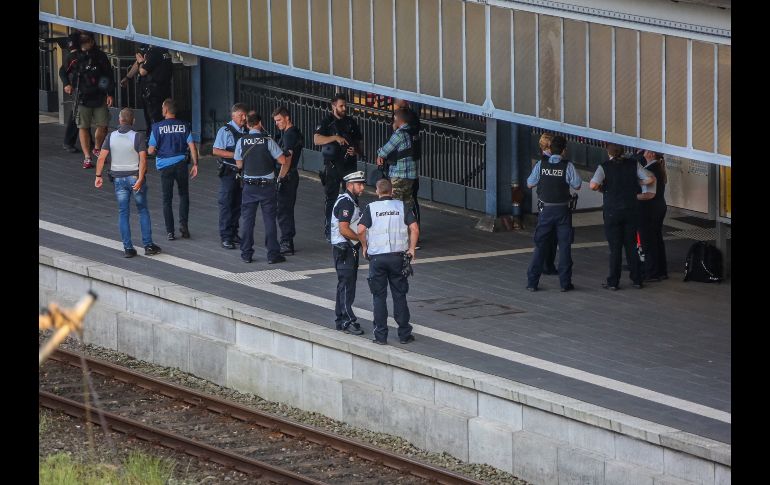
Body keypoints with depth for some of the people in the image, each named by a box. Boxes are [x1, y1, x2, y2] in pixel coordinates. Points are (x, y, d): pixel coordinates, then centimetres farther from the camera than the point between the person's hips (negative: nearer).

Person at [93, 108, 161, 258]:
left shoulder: (110, 137, -3)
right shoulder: (138, 137, -11)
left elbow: (101, 157, -7)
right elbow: (143, 159, -19)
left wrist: (99, 176, 1)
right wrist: (140, 179, -20)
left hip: (118, 178, 2)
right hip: (135, 177, -2)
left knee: (123, 213, 8)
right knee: (143, 211, 11)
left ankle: (128, 248, 4)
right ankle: (148, 245, 8)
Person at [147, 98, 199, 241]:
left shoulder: (157, 127, -7)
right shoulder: (184, 126, 0)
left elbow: (151, 150, -6)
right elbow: (192, 146, -4)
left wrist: (149, 150, 17)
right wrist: (195, 164, 2)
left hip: (165, 165, -1)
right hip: (181, 163, 1)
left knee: (167, 199, 8)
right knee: (184, 195, 18)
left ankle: (170, 232, 6)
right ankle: (183, 224, 1)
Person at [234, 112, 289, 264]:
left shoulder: (241, 142, -3)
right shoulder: (268, 141, -7)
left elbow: (239, 164, 6)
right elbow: (283, 161, -7)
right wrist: (281, 176, 11)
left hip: (249, 185, 1)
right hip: (267, 185, -1)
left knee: (247, 219, 9)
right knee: (269, 219, 4)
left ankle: (246, 254, 11)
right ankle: (272, 254, 4)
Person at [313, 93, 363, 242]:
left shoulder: (351, 122, 12)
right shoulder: (327, 122, -1)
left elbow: (358, 143, 19)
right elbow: (317, 139, -15)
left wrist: (355, 150, -4)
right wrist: (335, 138, -24)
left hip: (349, 164, 3)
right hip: (332, 166, -3)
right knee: (331, 197, 1)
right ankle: (329, 229, 6)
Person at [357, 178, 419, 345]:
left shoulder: (371, 208, -2)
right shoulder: (402, 206, 1)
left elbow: (361, 230, -12)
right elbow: (414, 228, -8)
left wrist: (364, 247, 5)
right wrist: (411, 248, 2)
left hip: (377, 257, -1)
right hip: (398, 255, 1)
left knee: (379, 297, 6)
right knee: (399, 295, 8)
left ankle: (381, 336, 5)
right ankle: (404, 334, 9)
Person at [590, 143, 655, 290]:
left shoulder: (604, 167, -11)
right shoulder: (633, 164, -2)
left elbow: (593, 185, -23)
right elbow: (650, 179, -3)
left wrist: (601, 188, -2)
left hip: (612, 211, -3)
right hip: (631, 210, 3)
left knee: (615, 247, 3)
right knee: (631, 245, 13)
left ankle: (613, 282, 6)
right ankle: (637, 279, 17)